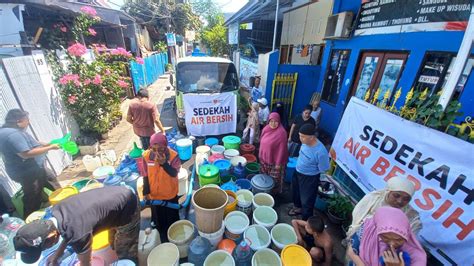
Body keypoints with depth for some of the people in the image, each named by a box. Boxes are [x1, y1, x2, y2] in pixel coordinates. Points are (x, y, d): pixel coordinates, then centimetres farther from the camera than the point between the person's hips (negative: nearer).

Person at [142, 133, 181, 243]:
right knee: (158, 218, 23)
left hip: (170, 194, -2)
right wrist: (146, 192, -3)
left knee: (172, 217, 20)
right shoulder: (146, 155, -15)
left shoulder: (173, 155, -23)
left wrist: (164, 163, -45)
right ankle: (163, 238, 50)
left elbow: (174, 173, -30)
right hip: (154, 194, 2)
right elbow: (146, 175, -4)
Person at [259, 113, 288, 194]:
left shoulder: (281, 132, -22)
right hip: (264, 158, 7)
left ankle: (274, 192, 34)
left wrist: (279, 163, -17)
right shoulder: (266, 129, -2)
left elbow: (282, 149, -19)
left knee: (274, 179, 11)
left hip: (275, 161, -7)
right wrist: (260, 155, 14)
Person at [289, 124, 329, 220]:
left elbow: (323, 171, -21)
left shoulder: (321, 152, -35)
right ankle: (298, 208, 58)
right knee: (295, 191, 29)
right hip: (297, 172, 7)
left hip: (310, 179, -7)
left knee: (307, 201, 12)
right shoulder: (305, 142, -13)